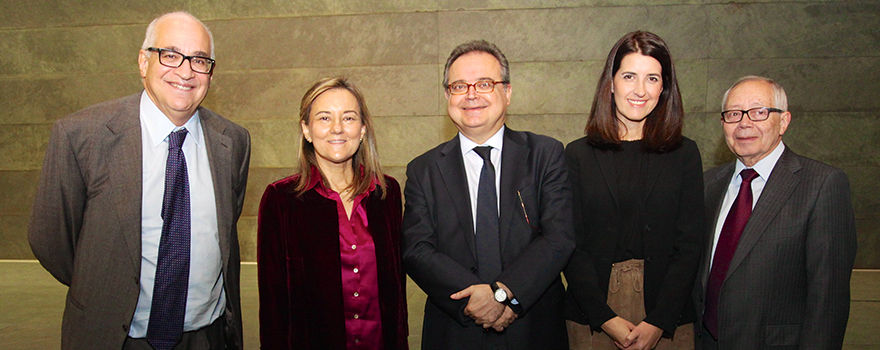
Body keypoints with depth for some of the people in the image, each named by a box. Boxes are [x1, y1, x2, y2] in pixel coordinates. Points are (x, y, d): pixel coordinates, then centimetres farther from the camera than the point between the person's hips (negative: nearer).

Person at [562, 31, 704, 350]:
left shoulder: (685, 154, 3)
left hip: (668, 318, 1)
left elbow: (689, 245, -1)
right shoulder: (578, 154, 1)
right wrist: (605, 317, -11)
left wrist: (659, 322, -10)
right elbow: (571, 244, -3)